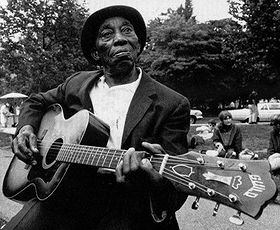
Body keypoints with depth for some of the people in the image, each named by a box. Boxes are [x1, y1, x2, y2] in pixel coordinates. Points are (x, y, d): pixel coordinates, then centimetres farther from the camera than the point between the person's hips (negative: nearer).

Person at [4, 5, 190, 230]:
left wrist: (155, 181, -36)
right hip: (63, 199, 4)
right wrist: (26, 127, 4)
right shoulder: (77, 84, 7)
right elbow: (36, 101, 26)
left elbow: (177, 190, -12)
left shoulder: (173, 105, -8)